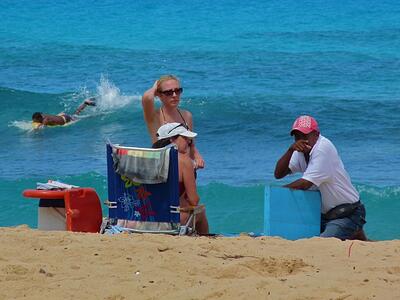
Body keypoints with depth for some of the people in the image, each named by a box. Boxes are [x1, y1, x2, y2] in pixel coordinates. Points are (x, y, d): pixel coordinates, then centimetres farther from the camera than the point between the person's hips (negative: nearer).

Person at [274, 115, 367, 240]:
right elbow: (278, 174, -1)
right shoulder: (301, 152, 7)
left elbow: (305, 183, -22)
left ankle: (355, 235, 3)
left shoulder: (323, 147, -19)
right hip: (326, 215, 9)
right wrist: (291, 150, -15)